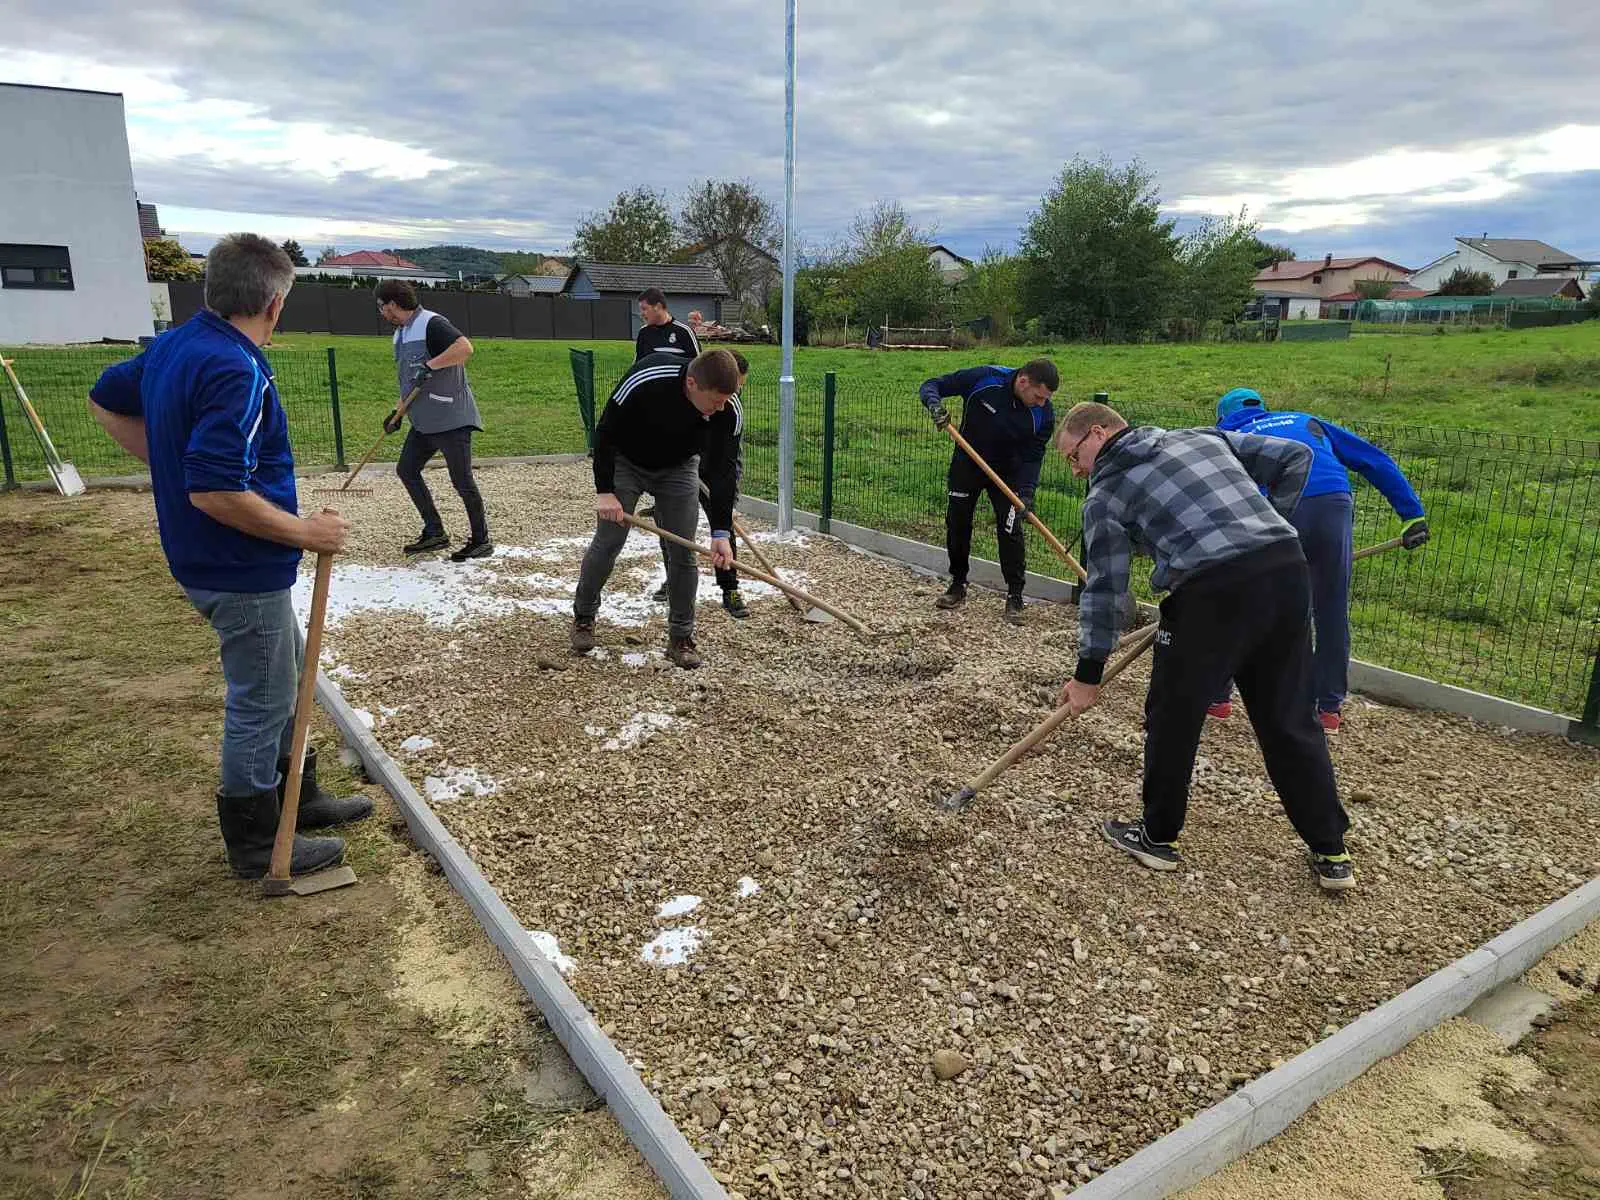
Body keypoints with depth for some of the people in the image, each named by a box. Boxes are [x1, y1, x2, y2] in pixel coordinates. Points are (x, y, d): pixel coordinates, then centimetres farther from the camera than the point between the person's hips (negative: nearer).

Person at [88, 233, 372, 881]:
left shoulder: (171, 346, 4)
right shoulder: (236, 372, -25)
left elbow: (106, 399, 20)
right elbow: (215, 492, -30)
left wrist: (168, 464, 16)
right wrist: (305, 532, -20)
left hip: (204, 560, 10)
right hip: (243, 573, -10)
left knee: (287, 677, 23)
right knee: (260, 705, 6)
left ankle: (298, 796, 39)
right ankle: (257, 844, 22)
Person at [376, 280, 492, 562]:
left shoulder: (431, 324, -14)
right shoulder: (400, 334, 16)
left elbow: (465, 348, -29)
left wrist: (430, 365, -30)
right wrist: (399, 411, 18)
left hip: (451, 418, -10)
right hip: (423, 421, 10)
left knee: (461, 480, -6)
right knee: (406, 470, 10)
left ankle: (481, 541, 6)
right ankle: (434, 533, 18)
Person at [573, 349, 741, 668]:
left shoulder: (728, 411, -29)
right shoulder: (644, 380, -37)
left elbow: (721, 469, -20)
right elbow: (605, 432, -23)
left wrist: (720, 531, -24)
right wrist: (604, 491, -24)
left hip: (679, 468, 2)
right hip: (626, 462, -2)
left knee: (683, 550, -5)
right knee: (608, 542, -3)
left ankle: (681, 637, 7)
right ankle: (583, 616, 19)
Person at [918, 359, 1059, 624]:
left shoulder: (1044, 415, -21)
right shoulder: (983, 379, -26)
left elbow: (1032, 458, -12)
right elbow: (930, 386, -17)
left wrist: (1026, 492, -26)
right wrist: (934, 404, -39)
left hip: (1007, 472, 0)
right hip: (966, 464, 1)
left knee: (1011, 530, -10)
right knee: (956, 524, 6)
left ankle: (1015, 597, 2)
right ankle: (958, 586, 24)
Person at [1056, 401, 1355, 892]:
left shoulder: (1106, 494, 9)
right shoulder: (1202, 437, 24)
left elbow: (1104, 588, 7)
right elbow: (1295, 456, 21)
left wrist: (1088, 674, 14)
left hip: (1215, 591, -6)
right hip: (1288, 571, 6)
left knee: (1172, 718, 13)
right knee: (1290, 720, 17)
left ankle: (1158, 837, 27)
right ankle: (1331, 853, 25)